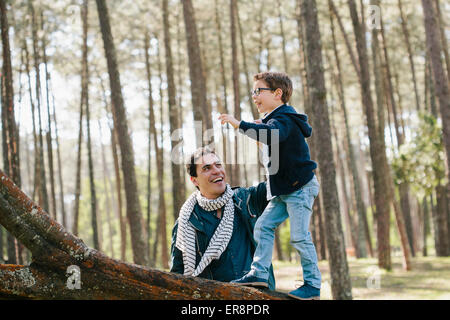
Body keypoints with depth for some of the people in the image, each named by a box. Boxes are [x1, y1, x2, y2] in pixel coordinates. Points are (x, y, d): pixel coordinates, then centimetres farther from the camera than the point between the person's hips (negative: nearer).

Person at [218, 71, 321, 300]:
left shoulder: (284, 119, -17)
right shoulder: (275, 119, 15)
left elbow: (273, 134, -41)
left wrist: (239, 124, -44)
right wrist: (261, 130, 11)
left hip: (301, 188, -10)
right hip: (283, 190, 10)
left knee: (299, 236, -8)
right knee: (263, 226, 2)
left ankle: (313, 284, 1)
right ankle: (259, 273, 3)